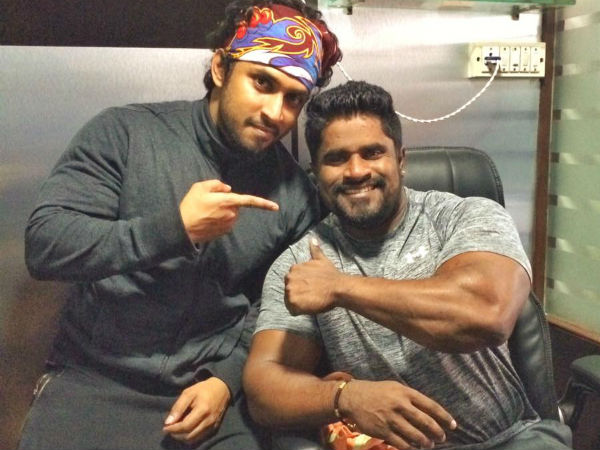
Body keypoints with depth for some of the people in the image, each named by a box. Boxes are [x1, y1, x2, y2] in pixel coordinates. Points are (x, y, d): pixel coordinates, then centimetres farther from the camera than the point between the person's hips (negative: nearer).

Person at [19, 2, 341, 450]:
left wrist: (227, 379, -8)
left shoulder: (296, 194, 0)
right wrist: (174, 227, -20)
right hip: (97, 381, -1)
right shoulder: (124, 132, -5)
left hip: (212, 387, 2)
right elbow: (44, 245, -13)